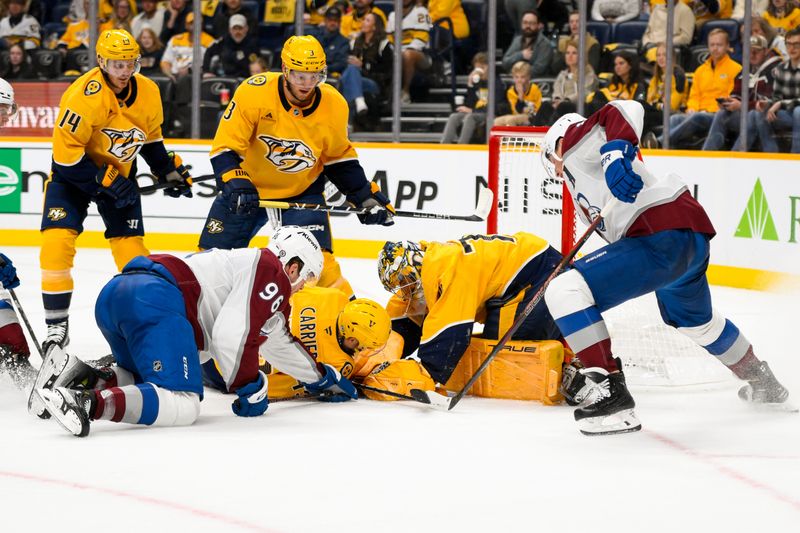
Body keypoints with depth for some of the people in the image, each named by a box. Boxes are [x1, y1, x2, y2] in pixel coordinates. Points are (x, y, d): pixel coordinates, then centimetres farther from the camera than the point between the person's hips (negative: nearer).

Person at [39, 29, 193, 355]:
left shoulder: (148, 93, -9)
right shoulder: (84, 96, -29)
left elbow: (151, 138, 11)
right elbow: (66, 155, -26)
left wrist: (169, 171, 2)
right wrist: (105, 182, -25)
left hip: (120, 173, 5)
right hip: (73, 172, -4)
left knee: (131, 248, 0)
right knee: (57, 241, -19)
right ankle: (57, 324, -10)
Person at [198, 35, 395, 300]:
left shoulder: (334, 105, -15)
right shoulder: (253, 92, -26)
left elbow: (338, 158, 3)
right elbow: (225, 148, -24)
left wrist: (367, 196, -1)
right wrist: (236, 185, -38)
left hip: (303, 191, 1)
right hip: (248, 186, -1)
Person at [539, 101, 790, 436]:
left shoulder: (574, 139, 6)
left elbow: (625, 111, -13)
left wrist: (616, 150, -28)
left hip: (663, 239, -11)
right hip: (694, 238, 11)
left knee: (565, 291, -16)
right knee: (695, 321, 38)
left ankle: (609, 394, -22)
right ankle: (763, 383, 59)